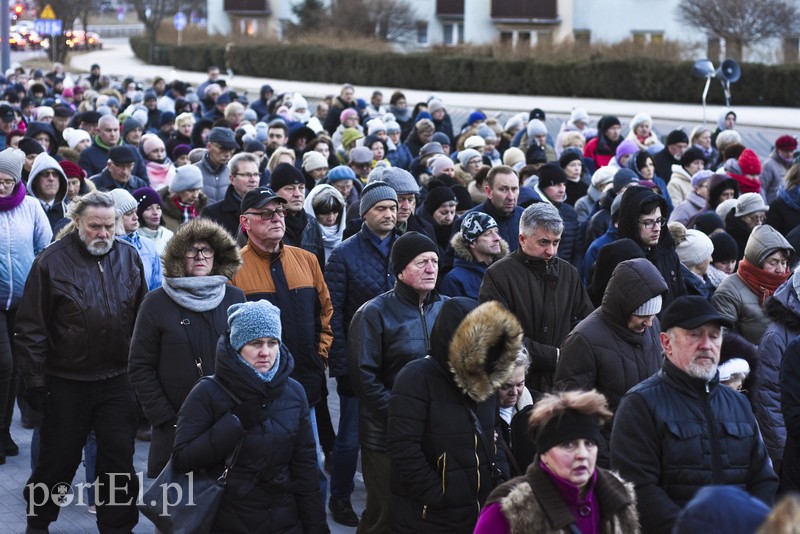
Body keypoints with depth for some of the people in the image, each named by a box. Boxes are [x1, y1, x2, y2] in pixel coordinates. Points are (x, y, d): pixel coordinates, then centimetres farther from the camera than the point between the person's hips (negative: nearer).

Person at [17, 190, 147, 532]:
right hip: (67, 382, -2)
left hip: (119, 382, 2)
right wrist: (35, 381, -7)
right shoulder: (52, 261, -8)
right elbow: (31, 328, -6)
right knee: (58, 459, 11)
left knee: (119, 458, 6)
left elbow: (142, 320, 10)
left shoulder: (129, 257, 2)